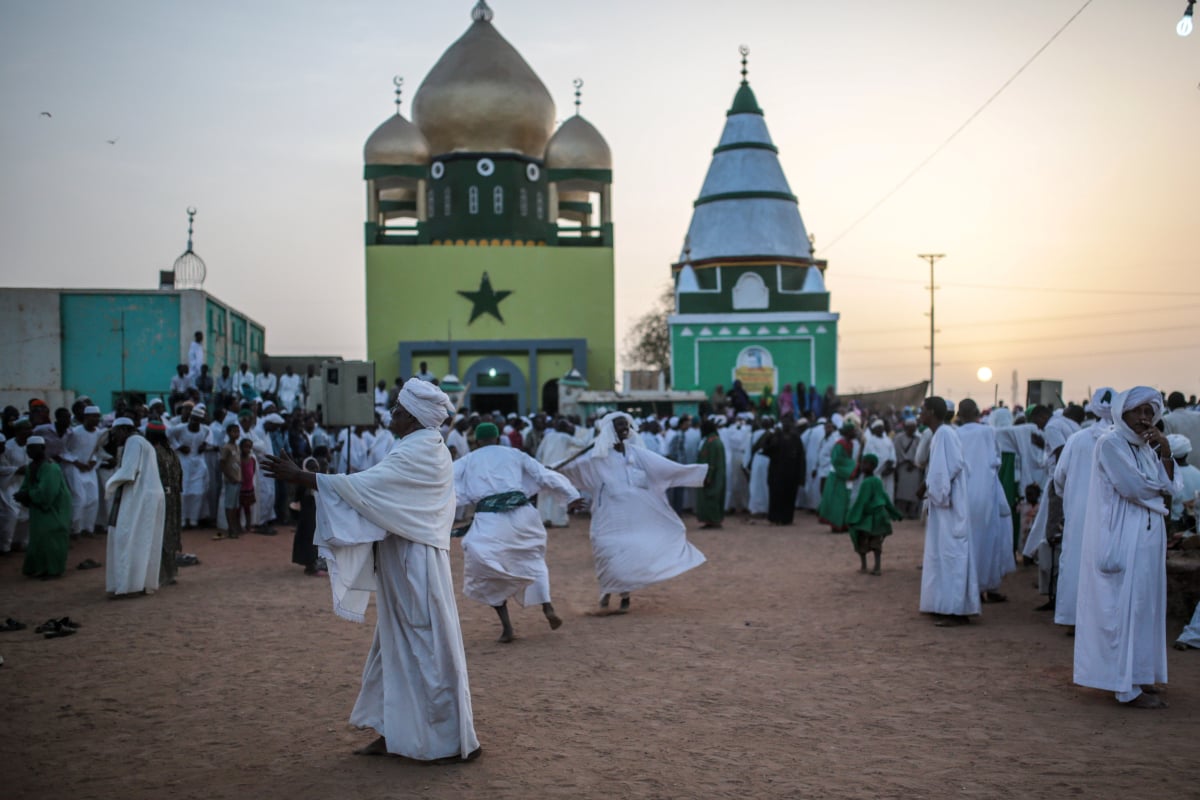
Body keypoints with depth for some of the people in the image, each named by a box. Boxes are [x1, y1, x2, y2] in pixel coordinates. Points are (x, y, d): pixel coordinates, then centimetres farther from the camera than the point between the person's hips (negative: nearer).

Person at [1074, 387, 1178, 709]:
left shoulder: (1148, 446, 15)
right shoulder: (1110, 444, -10)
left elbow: (1169, 488, 6)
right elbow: (1133, 486, -19)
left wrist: (1165, 453, -6)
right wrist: (1160, 490, 0)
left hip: (1147, 537, 8)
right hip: (1121, 538, -8)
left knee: (1144, 605, 11)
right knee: (1125, 607, -5)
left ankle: (1138, 675, 21)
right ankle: (1128, 686, -1)